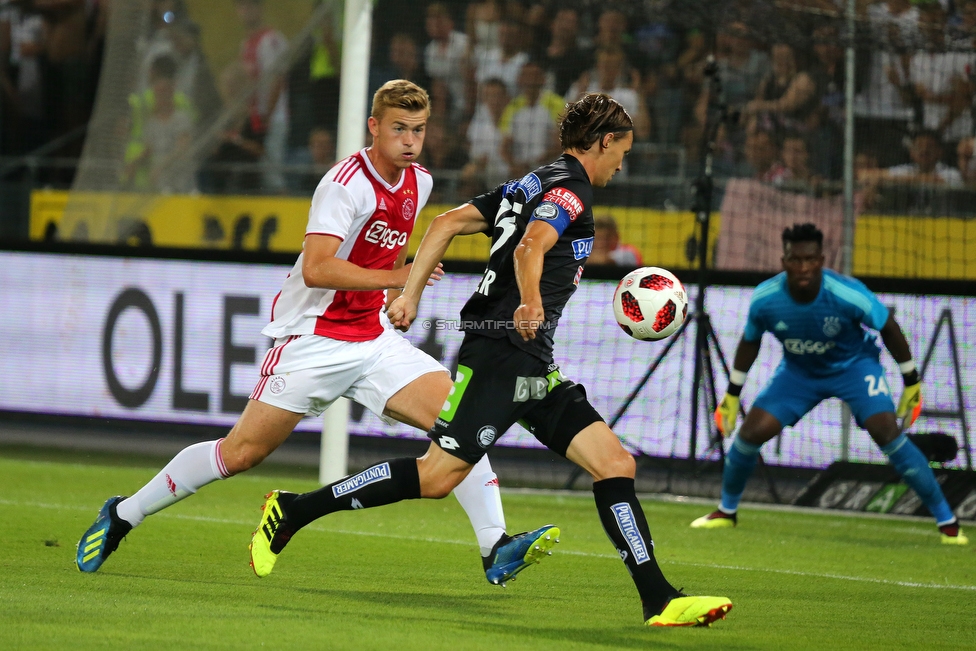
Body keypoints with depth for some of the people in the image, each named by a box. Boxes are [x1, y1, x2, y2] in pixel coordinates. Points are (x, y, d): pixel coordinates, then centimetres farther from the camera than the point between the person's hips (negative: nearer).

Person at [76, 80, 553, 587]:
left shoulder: (419, 184, 8)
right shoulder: (346, 183, -17)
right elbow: (316, 269, -29)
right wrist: (396, 277, -31)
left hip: (373, 339, 7)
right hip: (312, 339, -7)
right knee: (241, 453, -5)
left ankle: (495, 548, -14)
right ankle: (122, 515, 12)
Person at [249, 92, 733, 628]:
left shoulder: (531, 184, 21)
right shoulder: (570, 188, -7)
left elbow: (447, 222, 17)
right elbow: (530, 247, -27)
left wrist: (410, 294, 15)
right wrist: (530, 304, -43)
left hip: (532, 369, 10)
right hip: (498, 355, -10)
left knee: (614, 462, 0)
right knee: (438, 475, -10)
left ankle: (660, 601, -6)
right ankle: (293, 511, 2)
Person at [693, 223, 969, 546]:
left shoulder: (848, 294, -32)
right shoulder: (765, 299, -24)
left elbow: (889, 329, -14)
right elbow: (750, 342, -1)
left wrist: (912, 382, -6)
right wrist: (732, 393, 7)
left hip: (854, 365, -3)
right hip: (798, 371, 3)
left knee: (887, 433, -22)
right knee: (750, 433, -9)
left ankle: (947, 522, -13)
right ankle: (726, 511, 18)